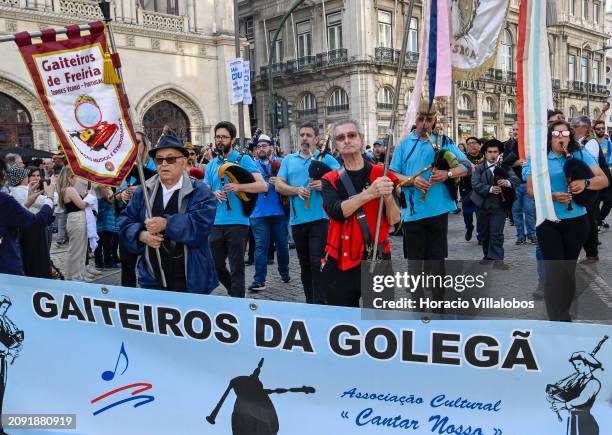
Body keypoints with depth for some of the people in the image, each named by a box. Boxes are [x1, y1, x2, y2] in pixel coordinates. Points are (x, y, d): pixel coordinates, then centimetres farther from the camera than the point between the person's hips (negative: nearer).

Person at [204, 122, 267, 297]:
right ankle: (235, 292, 38)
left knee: (236, 269, -1)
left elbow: (263, 185, -9)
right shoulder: (211, 165, 13)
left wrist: (239, 187, -23)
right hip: (216, 223, 5)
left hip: (237, 222, -5)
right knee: (216, 265, 15)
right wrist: (213, 194, -9)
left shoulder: (243, 160, -2)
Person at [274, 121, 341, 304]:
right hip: (297, 219, 4)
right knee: (305, 264, 13)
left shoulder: (326, 158, 3)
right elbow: (278, 185, 5)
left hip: (319, 218, -4)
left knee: (317, 263, -9)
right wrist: (296, 190, -14)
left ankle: (319, 303, -1)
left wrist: (325, 185, -21)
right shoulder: (288, 160, 13)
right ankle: (309, 301, 25)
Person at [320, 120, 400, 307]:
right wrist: (370, 193, -25)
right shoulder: (330, 180, 4)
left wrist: (388, 197, -21)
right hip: (340, 264, 1)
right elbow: (336, 211, -15)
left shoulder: (381, 174, 2)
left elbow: (393, 220, -2)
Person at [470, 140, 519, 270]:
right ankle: (487, 256, 27)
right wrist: (490, 189, -27)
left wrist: (507, 182, -32)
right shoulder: (479, 168, 3)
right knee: (485, 233, 13)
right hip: (483, 204, 2)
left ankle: (498, 259, -5)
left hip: (499, 205, -2)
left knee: (497, 233, -7)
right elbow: (475, 184, -12)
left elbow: (516, 180, -10)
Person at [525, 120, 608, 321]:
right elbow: (531, 190, -3)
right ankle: (558, 319, 0)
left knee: (569, 269, 12)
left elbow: (604, 180, -2)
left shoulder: (581, 155, 4)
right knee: (554, 270, -7)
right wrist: (552, 196, -22)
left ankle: (563, 314, 27)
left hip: (576, 220, 2)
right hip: (548, 222, -2)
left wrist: (585, 183, -23)